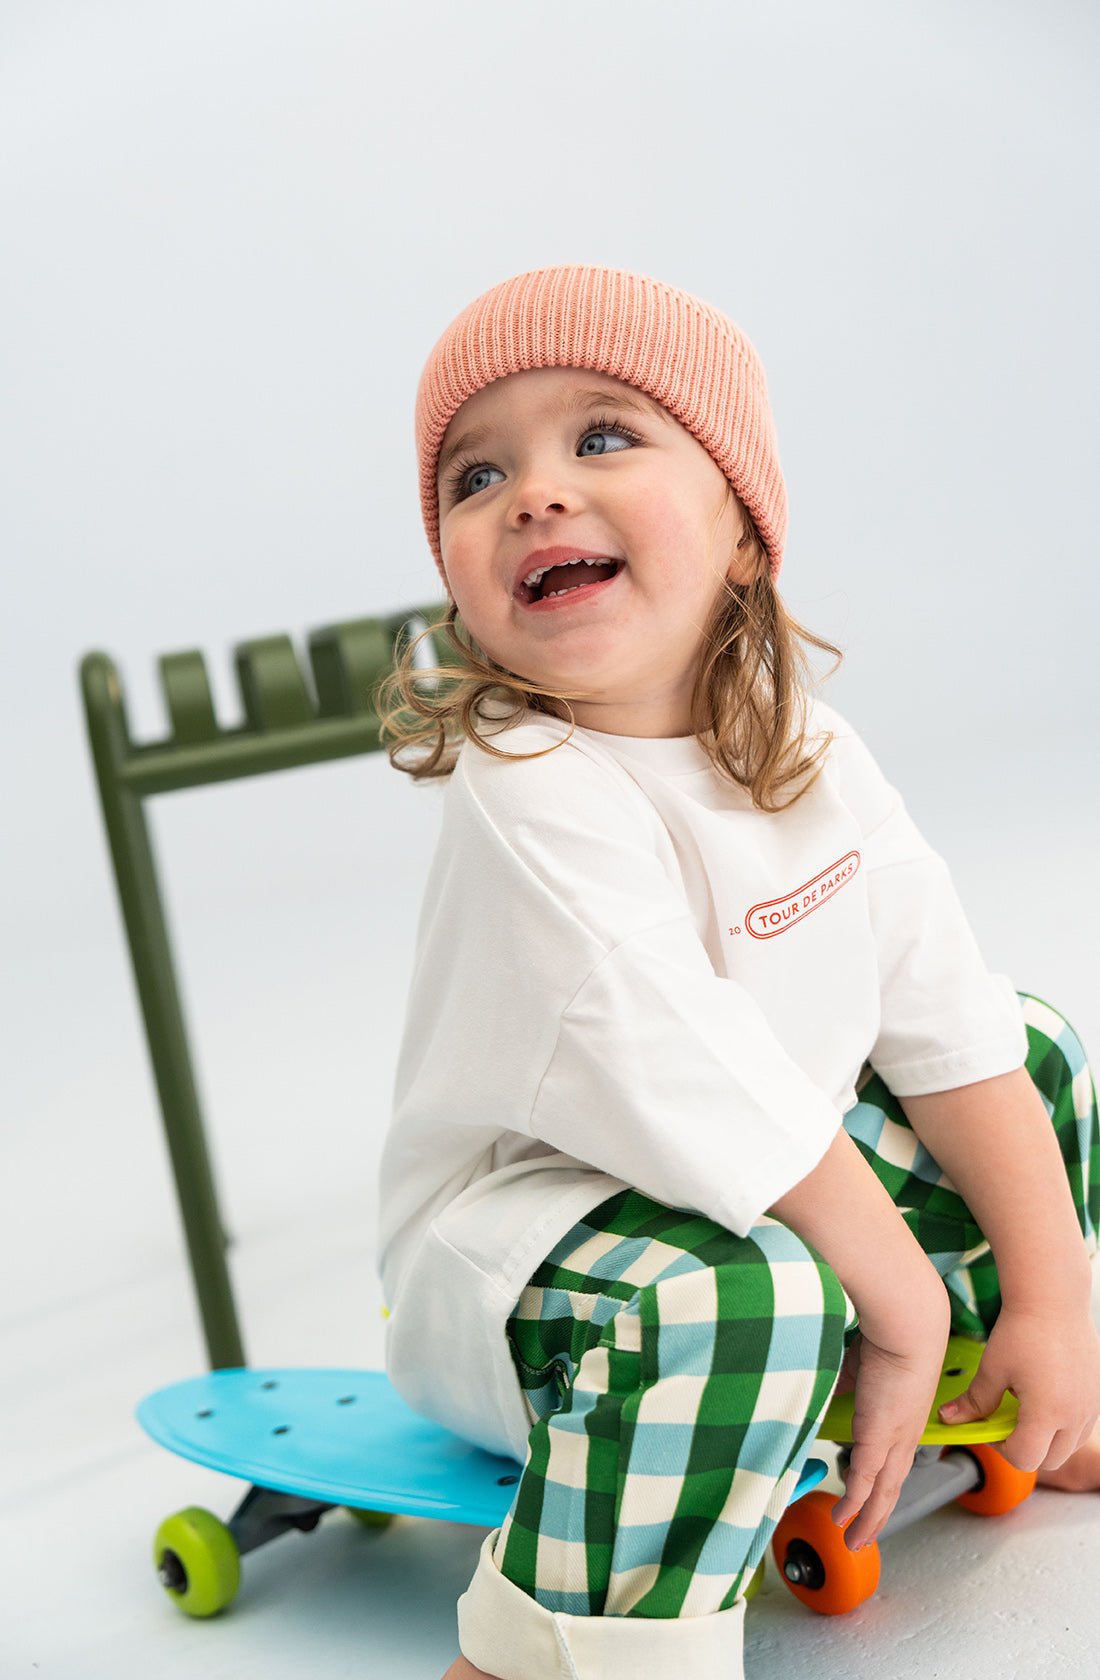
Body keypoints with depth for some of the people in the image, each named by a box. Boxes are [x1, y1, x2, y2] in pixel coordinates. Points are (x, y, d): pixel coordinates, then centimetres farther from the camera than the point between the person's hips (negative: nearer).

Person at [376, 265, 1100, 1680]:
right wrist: (903, 1305, -20)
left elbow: (950, 1034, -2)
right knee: (735, 1296, -39)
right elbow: (704, 1102, -29)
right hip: (519, 1239, -8)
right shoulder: (534, 795, -27)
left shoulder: (810, 758, -4)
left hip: (777, 1192, 8)